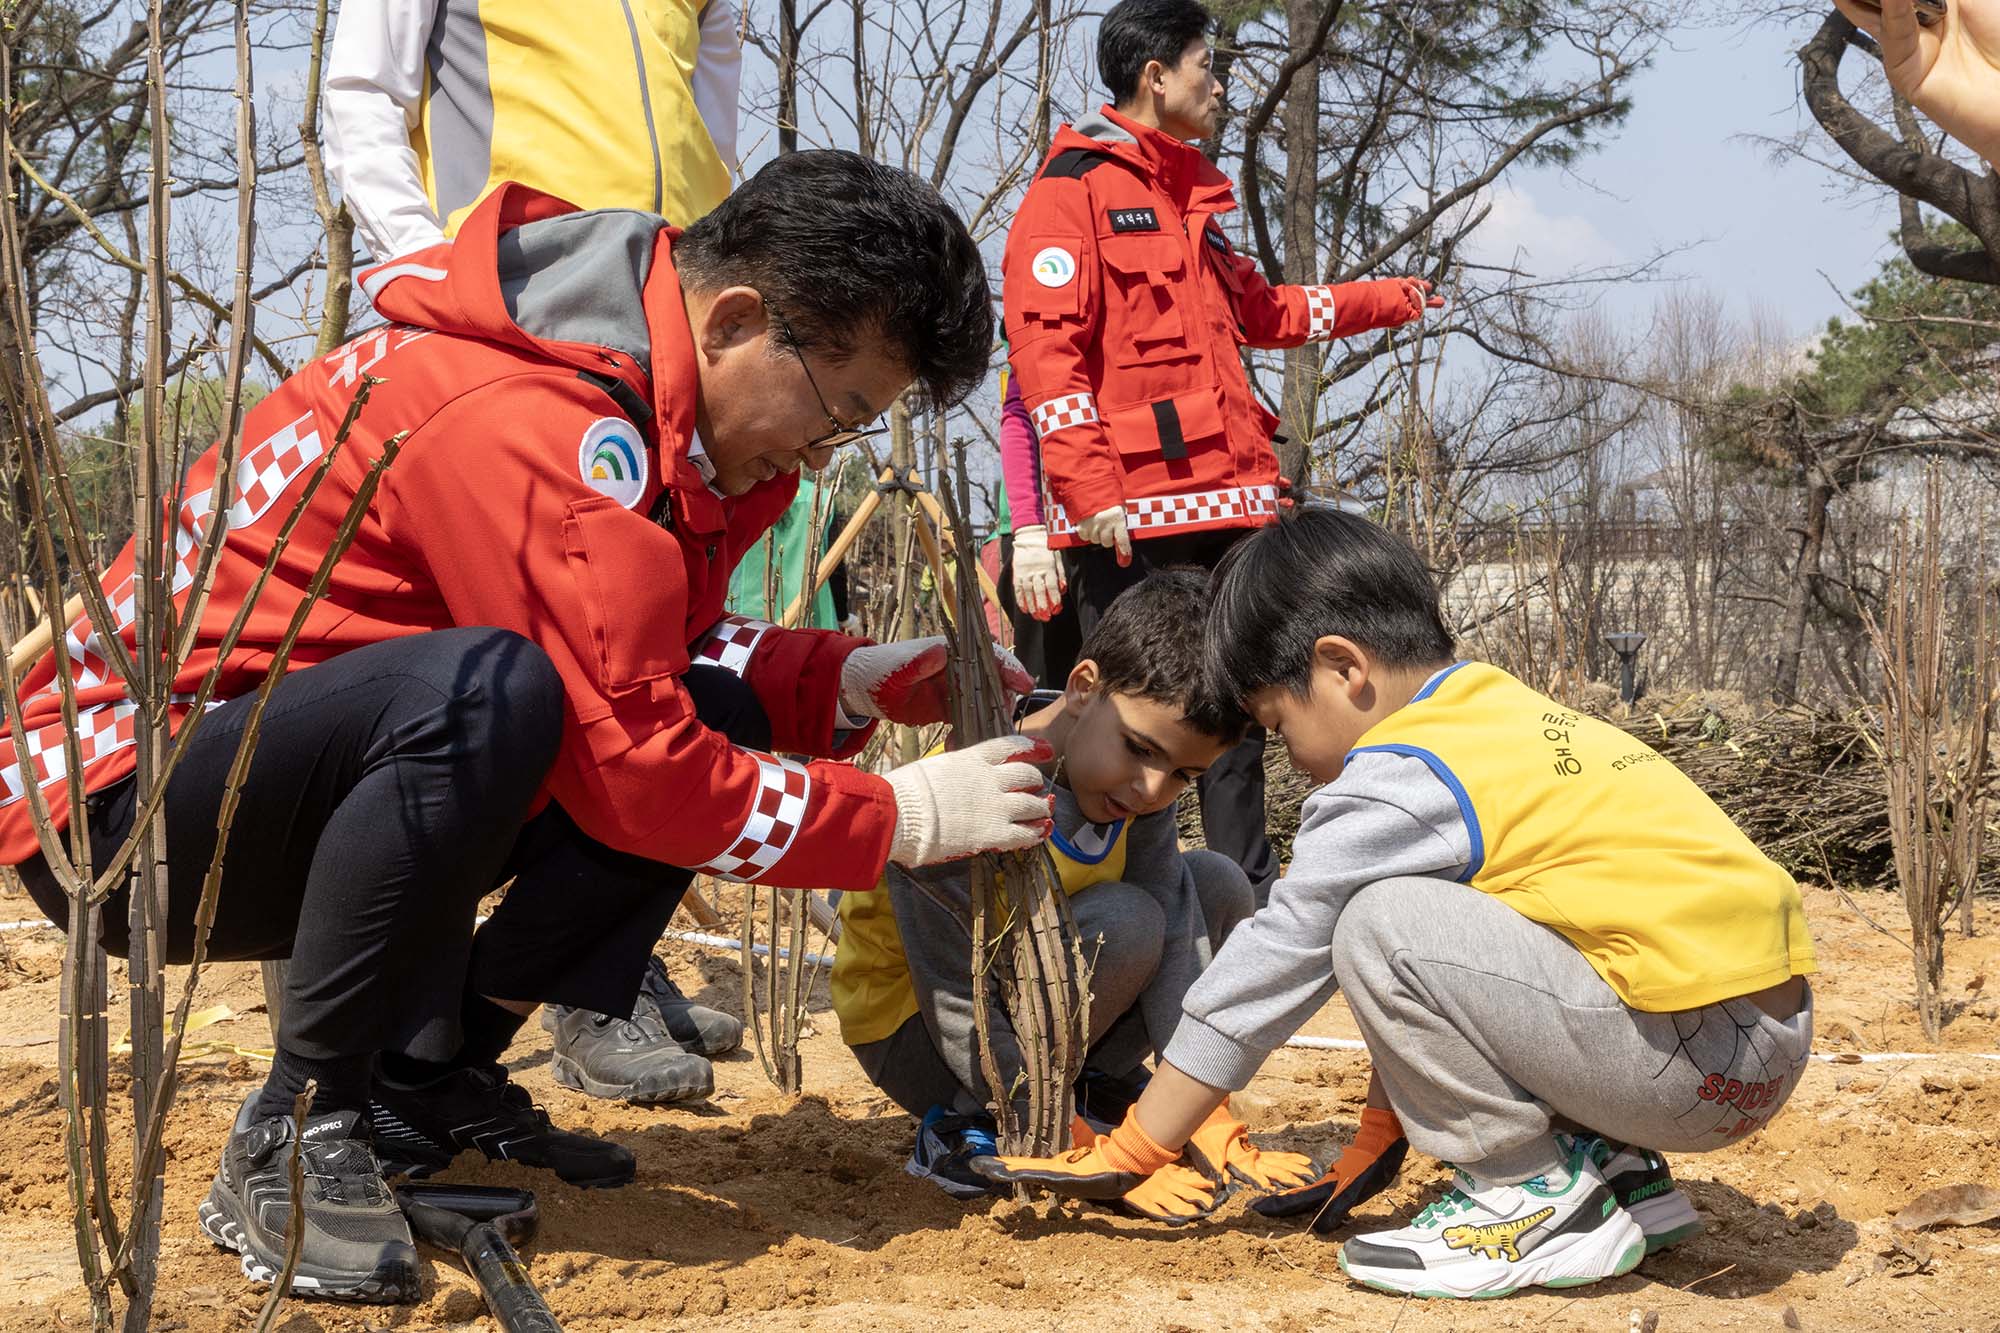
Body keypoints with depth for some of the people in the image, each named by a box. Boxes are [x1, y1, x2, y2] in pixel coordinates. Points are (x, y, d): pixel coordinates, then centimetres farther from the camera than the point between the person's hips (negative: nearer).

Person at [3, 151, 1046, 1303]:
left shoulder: (657, 405, 2)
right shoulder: (528, 426, -27)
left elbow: (658, 653, 14)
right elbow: (630, 768, -26)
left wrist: (862, 682, -1)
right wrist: (906, 817, -16)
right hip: (119, 805, -9)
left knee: (719, 712, -2)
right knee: (486, 689, -36)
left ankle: (424, 1078, 2)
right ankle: (296, 1135, -18)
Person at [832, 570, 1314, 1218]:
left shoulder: (1139, 783, -10)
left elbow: (1177, 946, -13)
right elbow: (960, 1015, -31)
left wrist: (1211, 1120, -22)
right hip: (915, 1038, -7)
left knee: (1219, 884, -3)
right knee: (1124, 921, -29)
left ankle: (1089, 1086, 2)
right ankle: (962, 1128, -14)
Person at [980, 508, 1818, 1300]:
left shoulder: (1396, 781, -10)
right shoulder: (1508, 713, 17)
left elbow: (1275, 963, -3)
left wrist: (1128, 1154, 7)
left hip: (1709, 1058, -10)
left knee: (1381, 927, -15)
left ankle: (1543, 1200, -3)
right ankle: (1624, 1175, 18)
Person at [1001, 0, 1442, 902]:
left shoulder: (1189, 199, 23)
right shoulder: (1073, 190, -5)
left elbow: (1259, 311, 37)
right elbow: (1047, 348, -14)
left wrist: (1385, 301, 40)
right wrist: (1090, 489, -21)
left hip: (1224, 500, 9)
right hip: (1132, 512, -9)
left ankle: (1247, 885, 22)